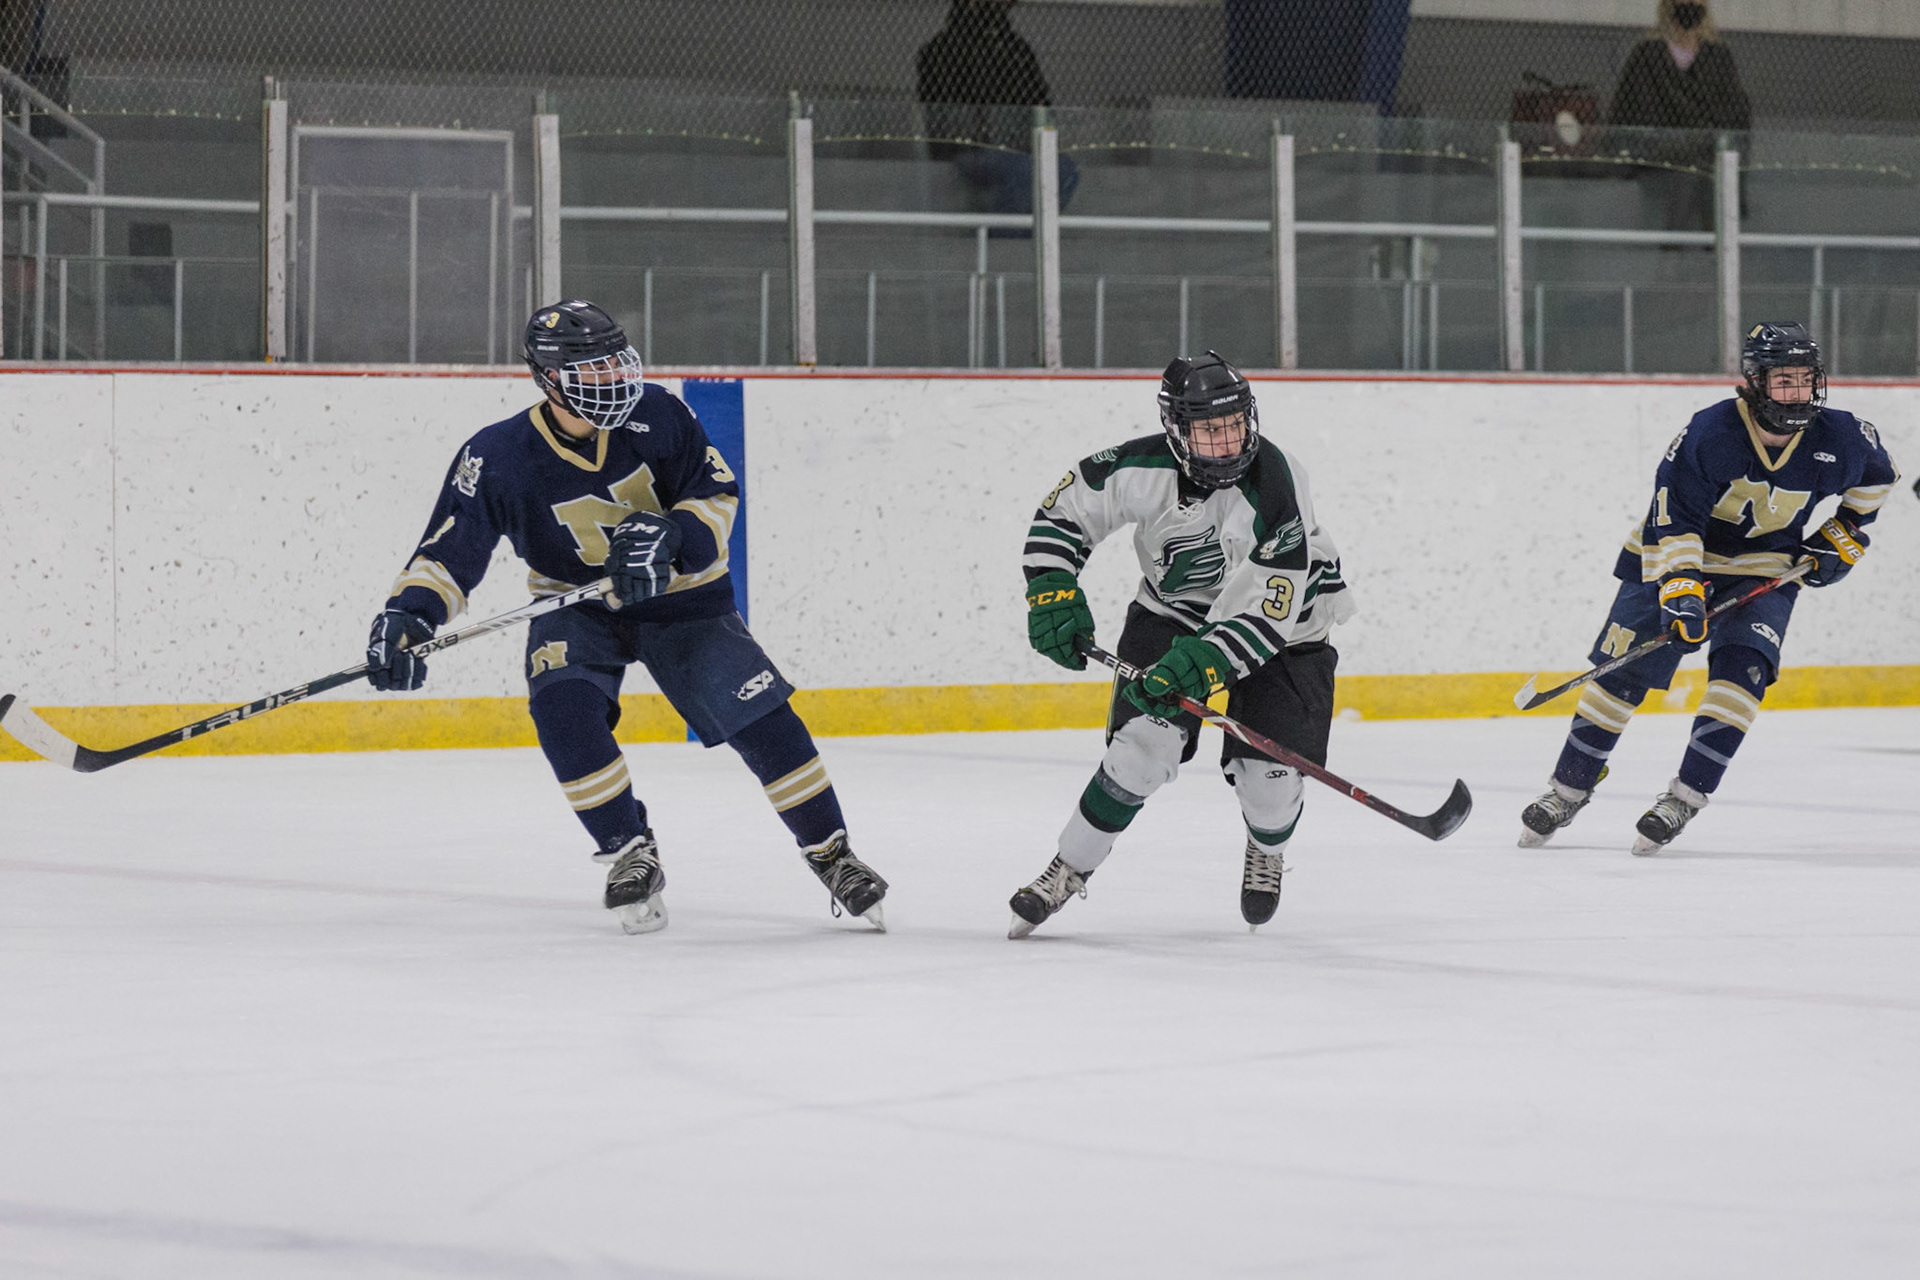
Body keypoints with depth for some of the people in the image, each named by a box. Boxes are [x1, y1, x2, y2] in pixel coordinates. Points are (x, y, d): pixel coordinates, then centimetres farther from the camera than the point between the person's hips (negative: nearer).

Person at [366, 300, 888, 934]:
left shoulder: (655, 414, -17)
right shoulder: (496, 458, -20)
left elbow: (718, 491, -8)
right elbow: (450, 549, -18)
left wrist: (671, 536, -27)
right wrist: (409, 611, -36)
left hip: (679, 596, 1)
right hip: (576, 606, 0)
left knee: (764, 720, -10)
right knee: (561, 703, -29)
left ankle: (832, 857, 8)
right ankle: (631, 853, -12)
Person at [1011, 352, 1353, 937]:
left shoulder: (1275, 491, -32)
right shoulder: (1141, 470, -24)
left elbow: (1267, 611, -34)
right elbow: (1064, 510, -6)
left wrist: (1199, 665, -44)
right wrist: (1052, 593, -16)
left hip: (1284, 627, -2)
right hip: (1173, 613, 2)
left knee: (1269, 774, -11)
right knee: (1146, 741, -18)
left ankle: (1267, 852, 27)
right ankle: (1069, 869, -1)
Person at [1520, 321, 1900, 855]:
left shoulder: (1840, 438, -15)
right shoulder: (1709, 434, -26)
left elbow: (1877, 472, 9)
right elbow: (1672, 518, -26)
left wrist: (1847, 532, 6)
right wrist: (1678, 588, -36)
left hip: (1766, 570, 2)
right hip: (1678, 558, -2)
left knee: (1741, 671, -20)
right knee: (1622, 671, -4)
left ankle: (1685, 797, -15)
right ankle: (1570, 788, 12)